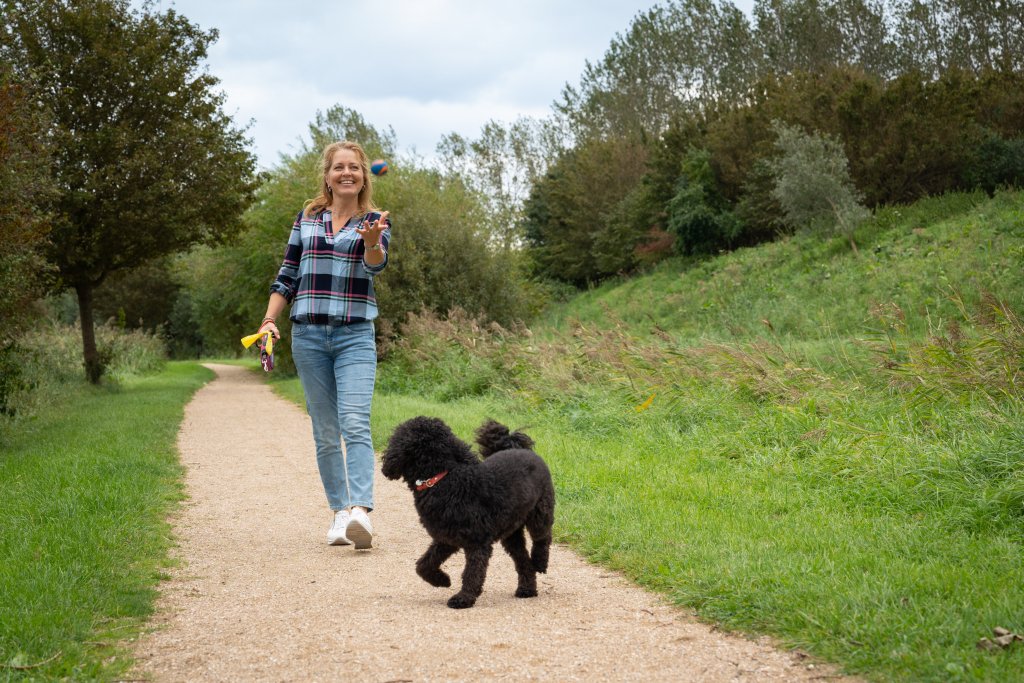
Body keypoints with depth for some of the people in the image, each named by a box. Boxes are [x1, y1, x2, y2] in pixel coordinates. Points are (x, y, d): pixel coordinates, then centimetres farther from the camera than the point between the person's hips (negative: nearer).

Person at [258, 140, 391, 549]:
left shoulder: (375, 220, 4)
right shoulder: (307, 218, 11)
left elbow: (377, 264, -16)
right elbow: (287, 275, 15)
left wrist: (372, 241, -37)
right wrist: (269, 320, 5)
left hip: (355, 336, -3)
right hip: (308, 335, 3)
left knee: (355, 423, -18)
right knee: (325, 432, 6)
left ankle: (361, 512, -29)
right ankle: (340, 513, 13)